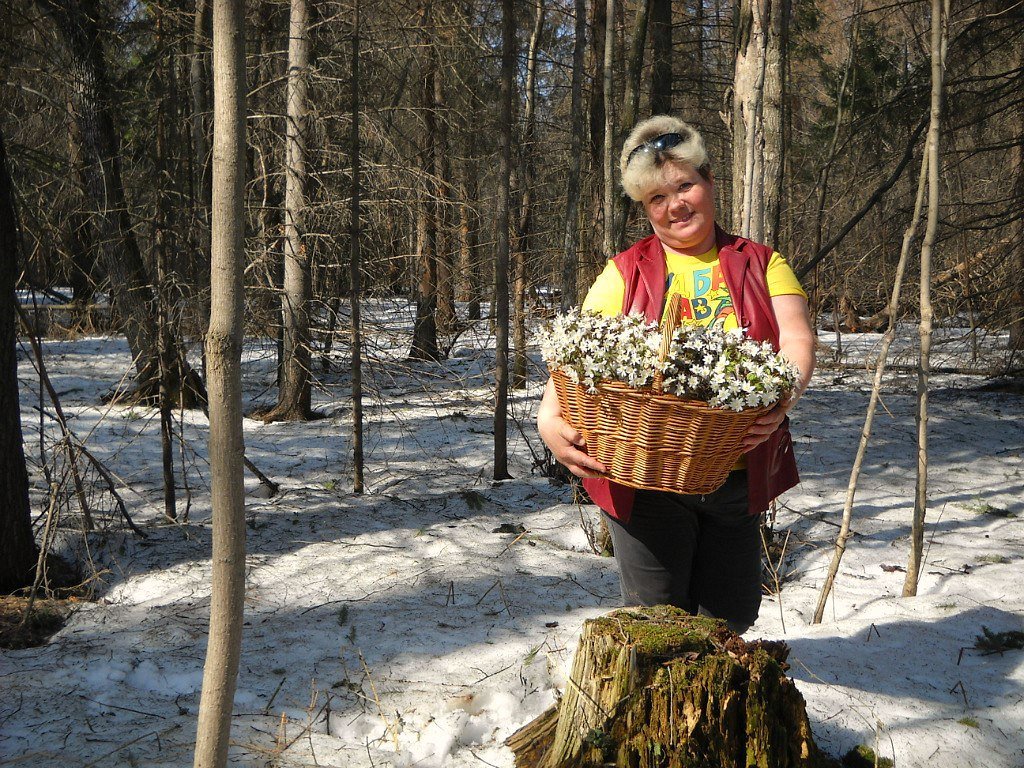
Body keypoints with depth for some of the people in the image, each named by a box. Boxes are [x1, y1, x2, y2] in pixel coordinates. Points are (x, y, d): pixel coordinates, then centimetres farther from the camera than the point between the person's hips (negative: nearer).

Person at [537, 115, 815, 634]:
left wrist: (785, 396, -26)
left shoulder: (762, 265, 9)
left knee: (730, 621, 14)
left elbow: (796, 339, -5)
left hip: (740, 476, 2)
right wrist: (550, 416, -26)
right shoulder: (624, 274, 5)